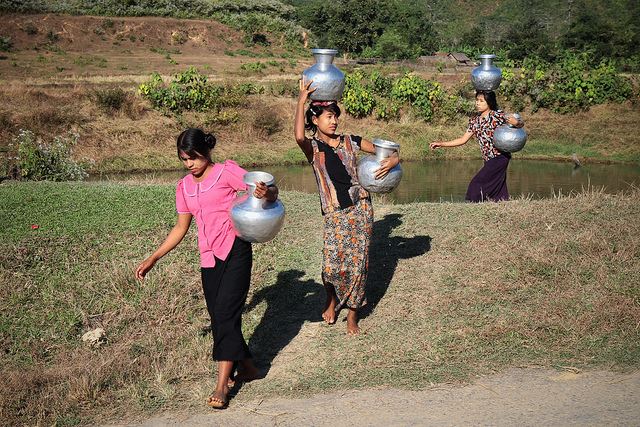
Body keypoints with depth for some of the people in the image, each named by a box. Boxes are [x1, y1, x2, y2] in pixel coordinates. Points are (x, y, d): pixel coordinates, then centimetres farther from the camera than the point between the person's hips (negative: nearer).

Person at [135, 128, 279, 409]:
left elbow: (269, 190, -11)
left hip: (235, 251, -6)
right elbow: (180, 228, 20)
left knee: (225, 313, -12)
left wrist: (267, 193, -37)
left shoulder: (226, 172, -3)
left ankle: (222, 386, -9)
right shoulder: (184, 187, 13)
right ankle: (246, 367, 23)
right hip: (209, 258, 6)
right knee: (219, 318, 5)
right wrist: (153, 259, 15)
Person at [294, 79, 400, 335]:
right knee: (331, 265, -10)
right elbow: (299, 136, -26)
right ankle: (331, 300, 24)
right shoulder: (312, 147, -1)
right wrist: (301, 100, -21)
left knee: (357, 263, 0)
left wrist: (393, 161, -9)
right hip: (334, 213, -2)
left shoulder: (350, 141, 7)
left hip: (360, 207, 2)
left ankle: (352, 315, 17)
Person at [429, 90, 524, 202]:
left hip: (499, 158, -7)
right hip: (489, 160, 7)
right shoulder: (474, 120, 9)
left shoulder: (497, 116, -10)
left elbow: (521, 123, -8)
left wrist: (516, 123, -33)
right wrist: (441, 144, 8)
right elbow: (463, 139, 13)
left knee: (477, 186, -12)